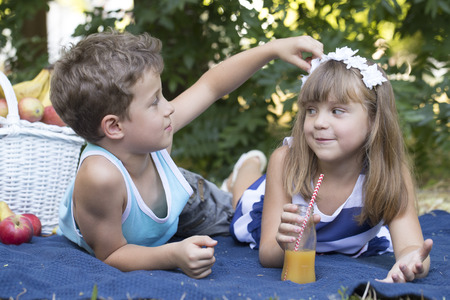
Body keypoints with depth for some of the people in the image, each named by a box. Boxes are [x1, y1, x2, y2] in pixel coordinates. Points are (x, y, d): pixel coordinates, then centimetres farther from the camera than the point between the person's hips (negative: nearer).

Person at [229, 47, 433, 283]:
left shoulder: (389, 174, -38)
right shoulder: (285, 161, -40)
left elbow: (409, 245, -48)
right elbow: (267, 254, -38)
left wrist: (411, 263, -75)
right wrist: (284, 247, -64)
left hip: (353, 245, 1)